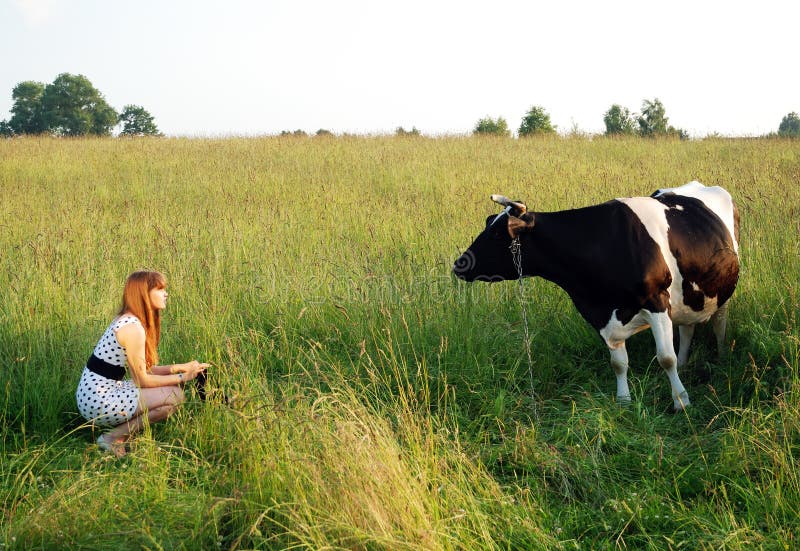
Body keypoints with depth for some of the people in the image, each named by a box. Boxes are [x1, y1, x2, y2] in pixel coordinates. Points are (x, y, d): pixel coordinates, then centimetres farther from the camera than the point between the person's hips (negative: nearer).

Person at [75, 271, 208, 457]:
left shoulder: (127, 320, 12)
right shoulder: (133, 327, -18)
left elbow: (143, 369, 12)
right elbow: (142, 379, -14)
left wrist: (181, 367, 5)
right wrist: (182, 377, -6)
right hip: (99, 403, -10)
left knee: (173, 390, 13)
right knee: (175, 396, -12)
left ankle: (118, 429, 9)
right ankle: (113, 437, -6)